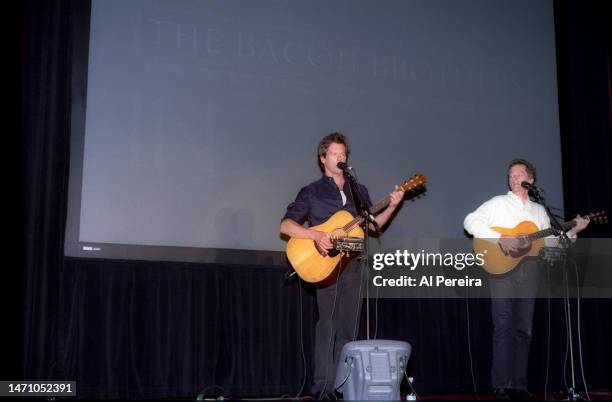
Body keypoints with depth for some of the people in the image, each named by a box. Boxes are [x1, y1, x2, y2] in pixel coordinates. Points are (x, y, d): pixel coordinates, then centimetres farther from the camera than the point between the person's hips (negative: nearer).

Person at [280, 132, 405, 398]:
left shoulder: (359, 191, 14)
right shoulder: (312, 192, 0)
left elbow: (373, 224, 16)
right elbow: (285, 226, -7)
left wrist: (392, 206, 1)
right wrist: (316, 236, -21)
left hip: (351, 264, 5)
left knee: (348, 328, 6)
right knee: (328, 325, -8)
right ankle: (324, 389, -3)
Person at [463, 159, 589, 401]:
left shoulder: (539, 211, 18)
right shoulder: (498, 204, 5)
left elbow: (550, 242, 16)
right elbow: (470, 222, -7)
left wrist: (573, 231, 1)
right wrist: (499, 238, -16)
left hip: (529, 269, 4)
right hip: (502, 267, -4)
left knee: (523, 329, 5)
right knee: (504, 327, -9)